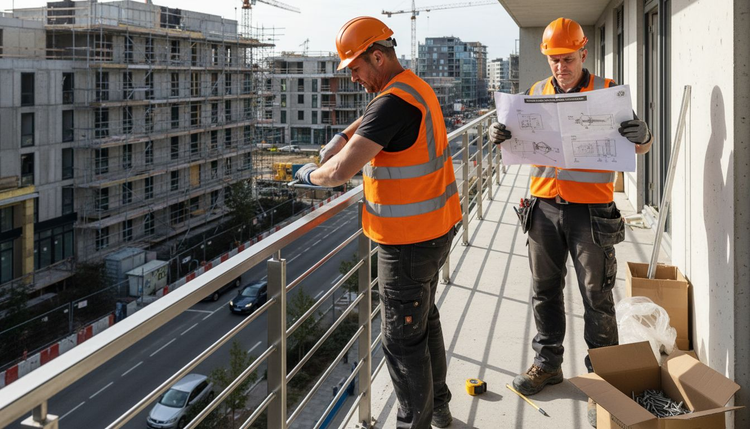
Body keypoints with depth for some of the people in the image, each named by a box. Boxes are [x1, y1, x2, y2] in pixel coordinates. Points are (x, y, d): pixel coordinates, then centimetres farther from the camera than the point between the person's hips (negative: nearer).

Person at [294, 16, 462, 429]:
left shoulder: (394, 103, -24)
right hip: (435, 228, 10)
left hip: (408, 243, -10)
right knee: (425, 319, 24)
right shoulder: (416, 88, 8)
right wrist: (341, 138, 15)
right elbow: (371, 118, 30)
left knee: (403, 340, 3)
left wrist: (311, 174, -8)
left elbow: (341, 171, -28)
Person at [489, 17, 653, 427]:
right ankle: (547, 363, 30)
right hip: (544, 205, 4)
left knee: (596, 298, 2)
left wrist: (639, 136, -23)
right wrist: (501, 136, -10)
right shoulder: (535, 93, 8)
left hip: (591, 209, -4)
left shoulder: (606, 91, -2)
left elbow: (642, 143, 1)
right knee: (545, 290, 14)